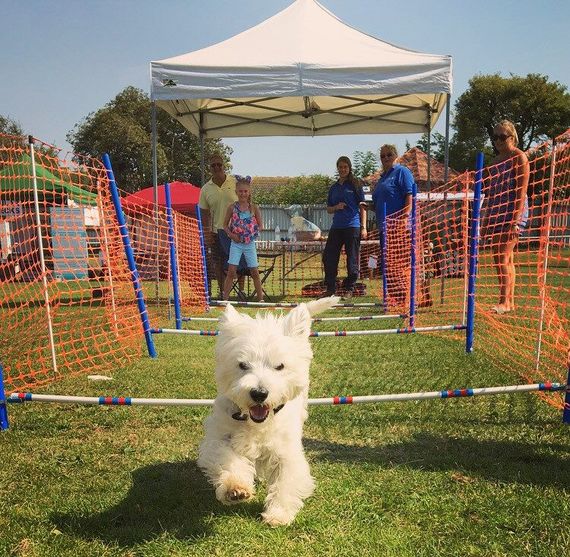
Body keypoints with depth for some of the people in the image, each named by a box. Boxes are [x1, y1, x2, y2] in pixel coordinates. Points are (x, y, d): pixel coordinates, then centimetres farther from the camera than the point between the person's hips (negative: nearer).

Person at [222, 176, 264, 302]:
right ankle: (225, 298, 0)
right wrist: (231, 235, -11)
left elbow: (260, 225, 6)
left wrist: (254, 232, -10)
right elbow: (225, 224, 4)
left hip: (250, 243, 1)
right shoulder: (232, 207, -1)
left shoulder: (254, 208, 0)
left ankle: (260, 299, 16)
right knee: (231, 270, -7)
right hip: (236, 243, -1)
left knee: (255, 272, 6)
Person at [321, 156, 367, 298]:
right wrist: (336, 207, -3)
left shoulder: (355, 185, 3)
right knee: (328, 257, 0)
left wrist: (363, 227, -7)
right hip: (336, 227, 5)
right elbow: (329, 210, 20)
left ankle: (349, 289, 10)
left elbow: (362, 207, 1)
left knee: (352, 260, 0)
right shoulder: (334, 188, 16)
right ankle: (330, 288, 11)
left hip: (353, 226, -5)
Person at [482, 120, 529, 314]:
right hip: (497, 213, 8)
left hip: (513, 212, -8)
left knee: (503, 258, -12)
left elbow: (521, 191, -13)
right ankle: (509, 302, 13)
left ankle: (505, 302, -9)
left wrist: (516, 220, -20)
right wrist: (486, 219, 15)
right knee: (500, 259, 7)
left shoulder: (519, 157, -5)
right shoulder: (496, 160, 18)